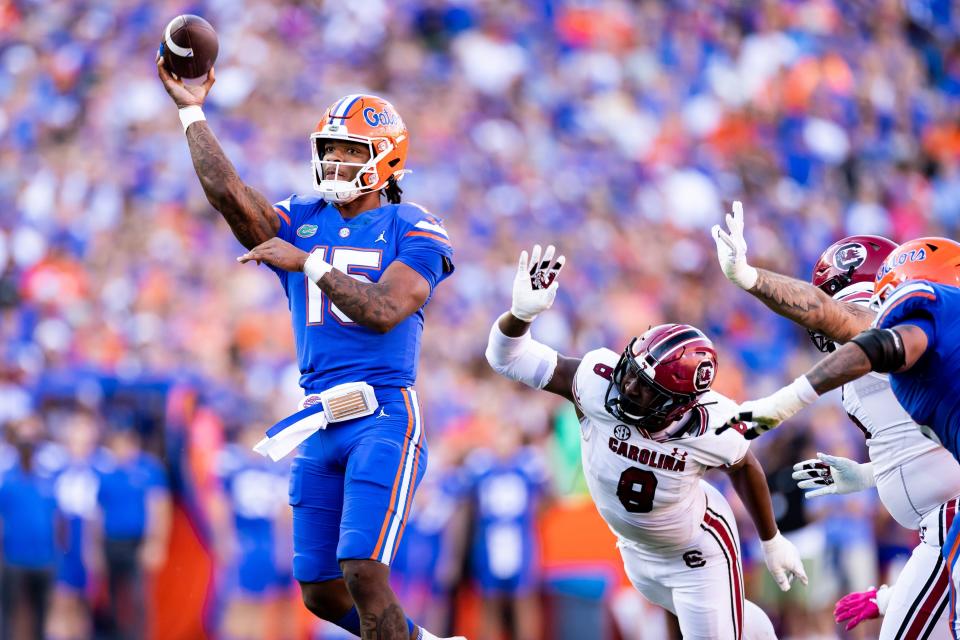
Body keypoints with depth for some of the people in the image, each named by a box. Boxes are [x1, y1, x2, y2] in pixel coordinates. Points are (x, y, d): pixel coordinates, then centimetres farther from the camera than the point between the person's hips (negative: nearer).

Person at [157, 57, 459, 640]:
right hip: (318, 423, 6)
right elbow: (228, 193, -4)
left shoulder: (412, 230, -1)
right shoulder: (300, 223, 12)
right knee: (322, 593, 10)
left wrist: (309, 264, -16)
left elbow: (384, 311, -16)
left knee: (363, 574, -19)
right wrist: (192, 112, -5)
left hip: (384, 418, -6)